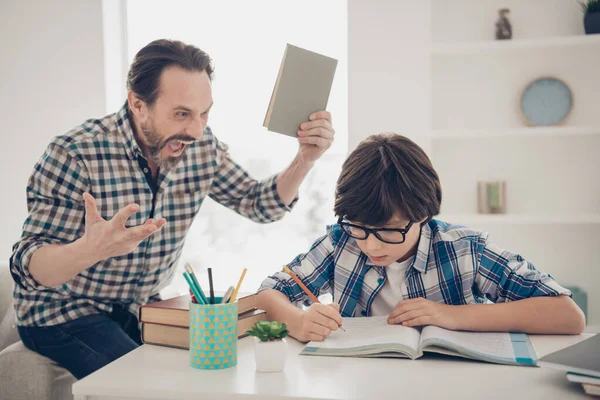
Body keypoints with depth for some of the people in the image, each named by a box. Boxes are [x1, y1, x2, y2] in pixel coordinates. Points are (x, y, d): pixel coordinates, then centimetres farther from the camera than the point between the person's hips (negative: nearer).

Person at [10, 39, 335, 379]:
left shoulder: (201, 147, -8)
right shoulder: (75, 156, -25)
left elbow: (261, 205, 2)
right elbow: (28, 267, -25)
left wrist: (305, 159, -15)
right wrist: (91, 249, -48)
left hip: (143, 308, 6)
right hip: (64, 313, -5)